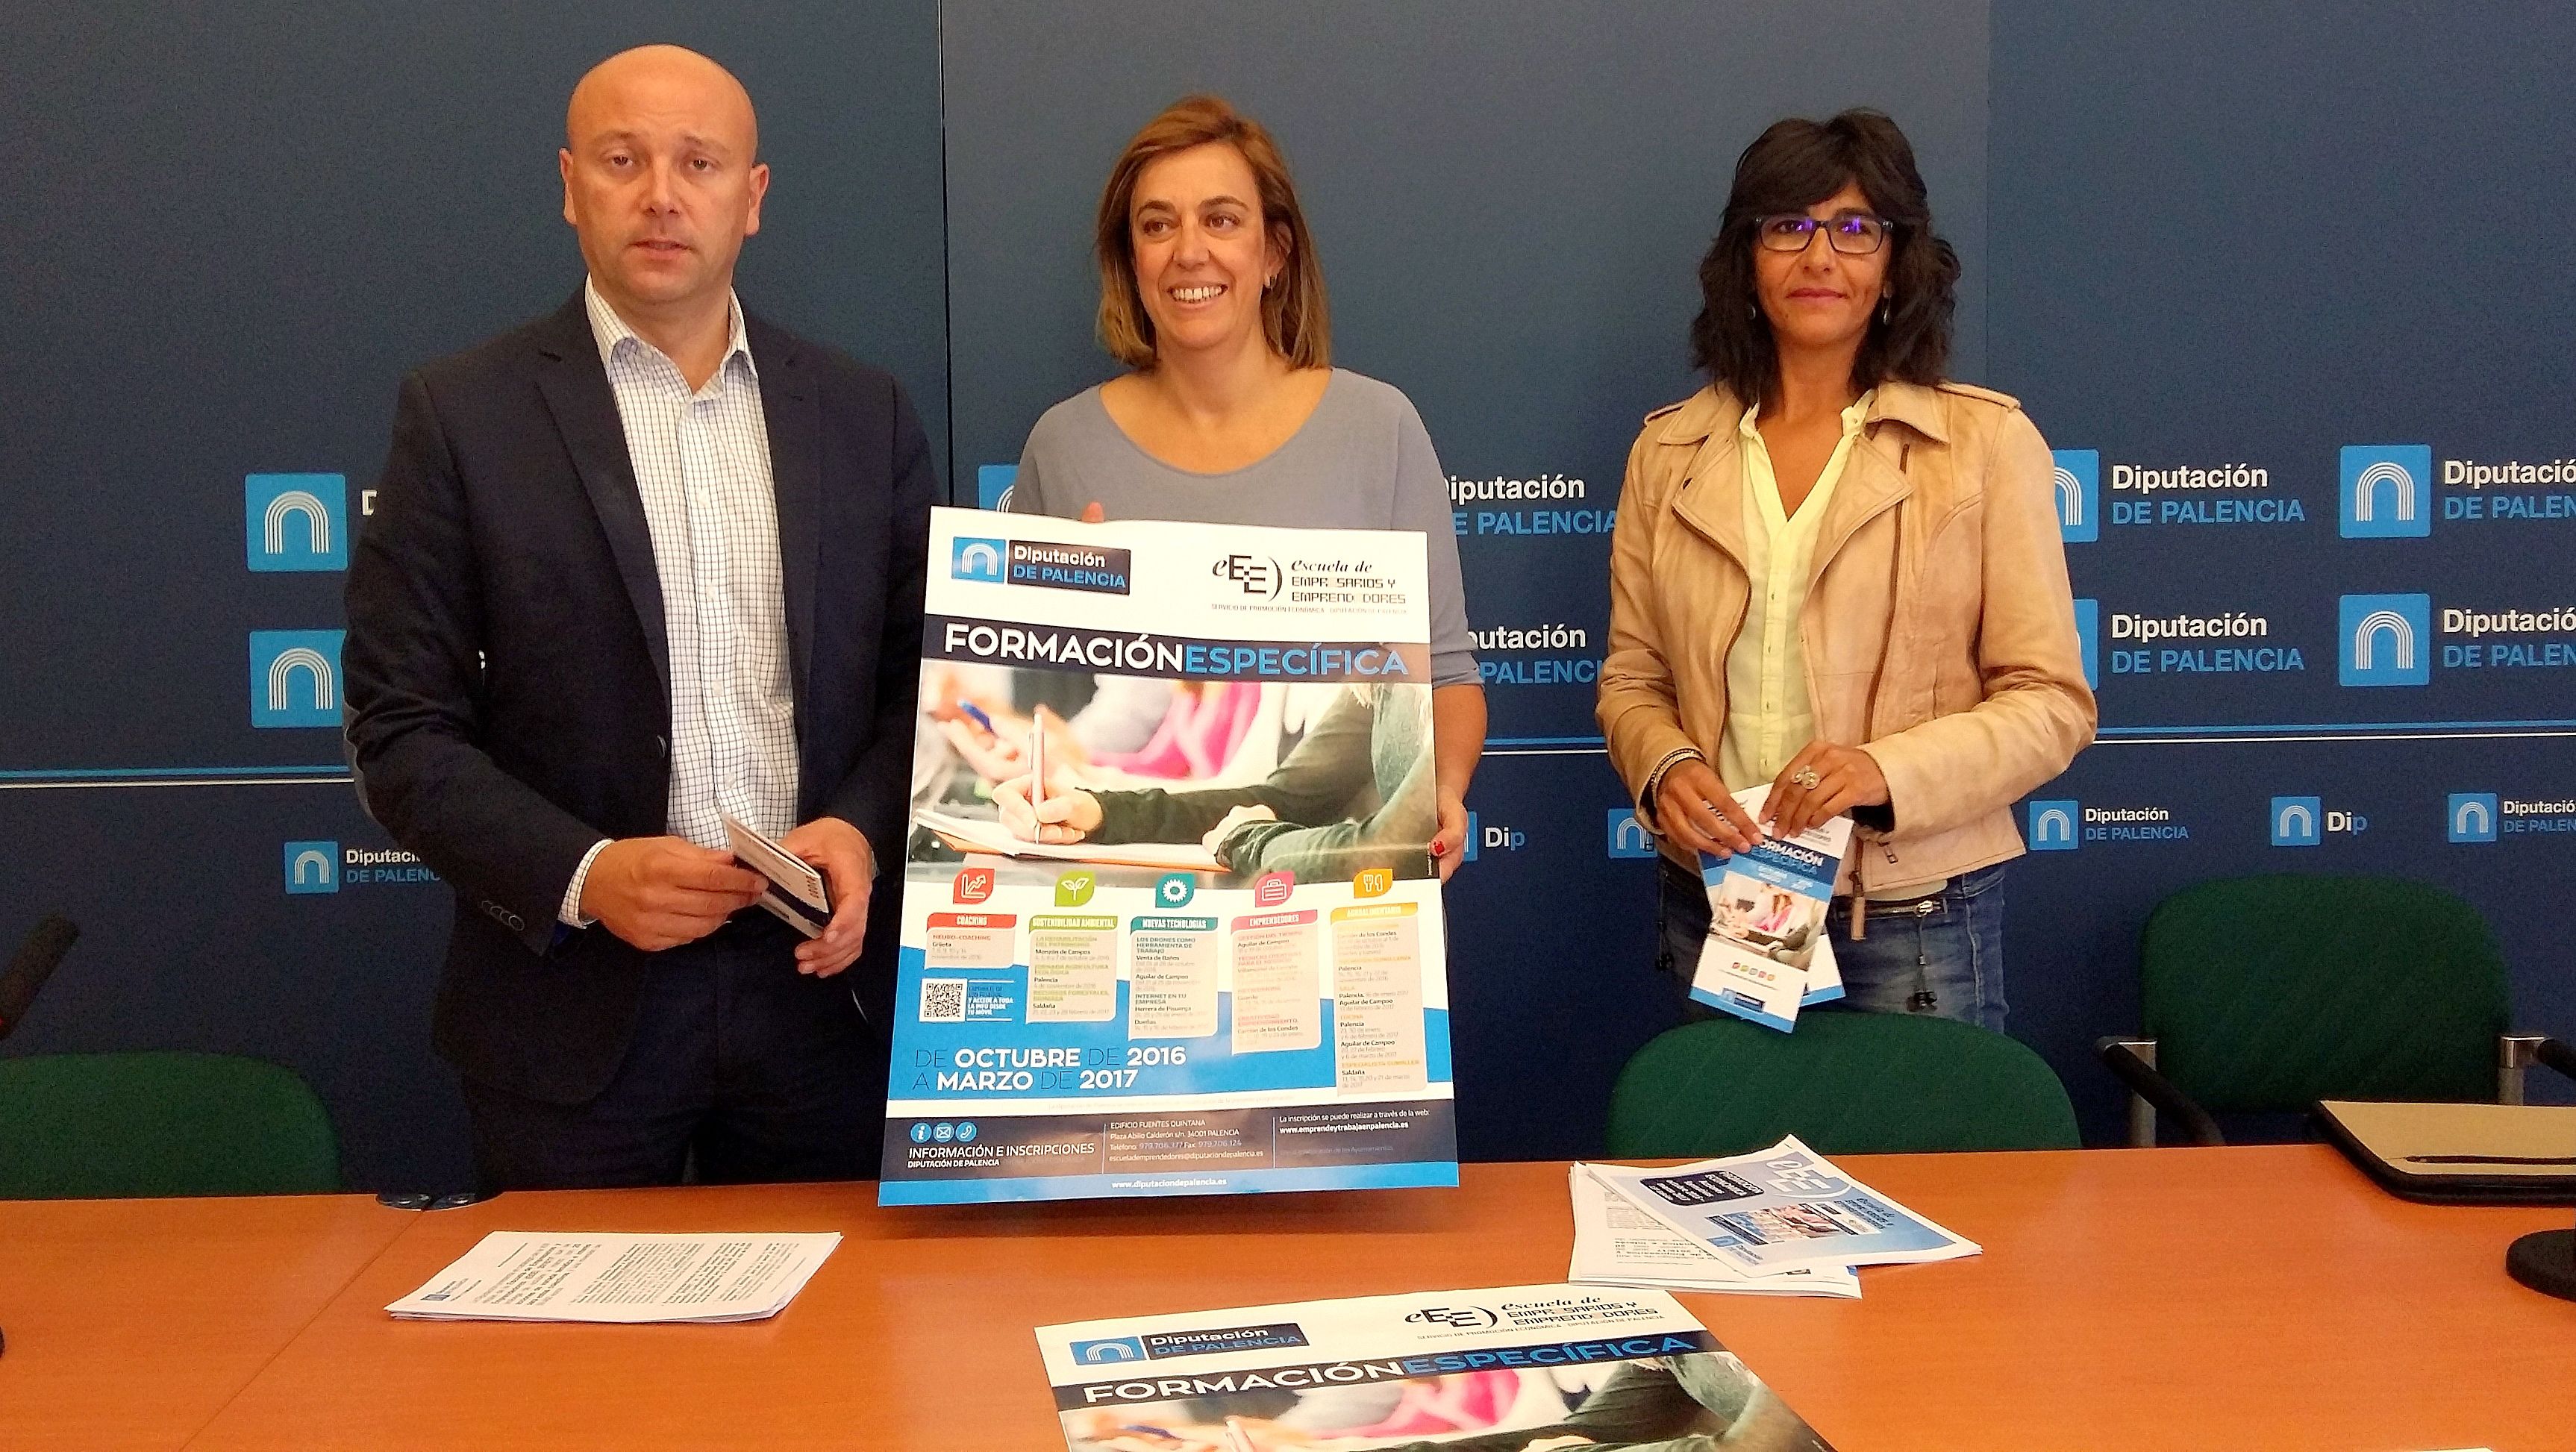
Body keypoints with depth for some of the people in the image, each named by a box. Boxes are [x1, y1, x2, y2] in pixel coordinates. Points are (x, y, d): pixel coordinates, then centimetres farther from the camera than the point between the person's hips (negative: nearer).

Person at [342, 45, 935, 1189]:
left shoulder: (861, 412, 6)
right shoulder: (463, 414, -2)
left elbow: (920, 680, 9)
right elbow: (401, 730, -3)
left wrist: (864, 828, -9)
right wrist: (581, 873, -17)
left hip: (814, 980, 2)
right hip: (574, 1005, -2)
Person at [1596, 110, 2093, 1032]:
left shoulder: (1986, 441, -3)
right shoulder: (1670, 450, 6)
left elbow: (2052, 704, -5)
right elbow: (1633, 677, 10)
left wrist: (1888, 771, -21)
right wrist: (1665, 769, -11)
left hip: (1913, 922, -2)